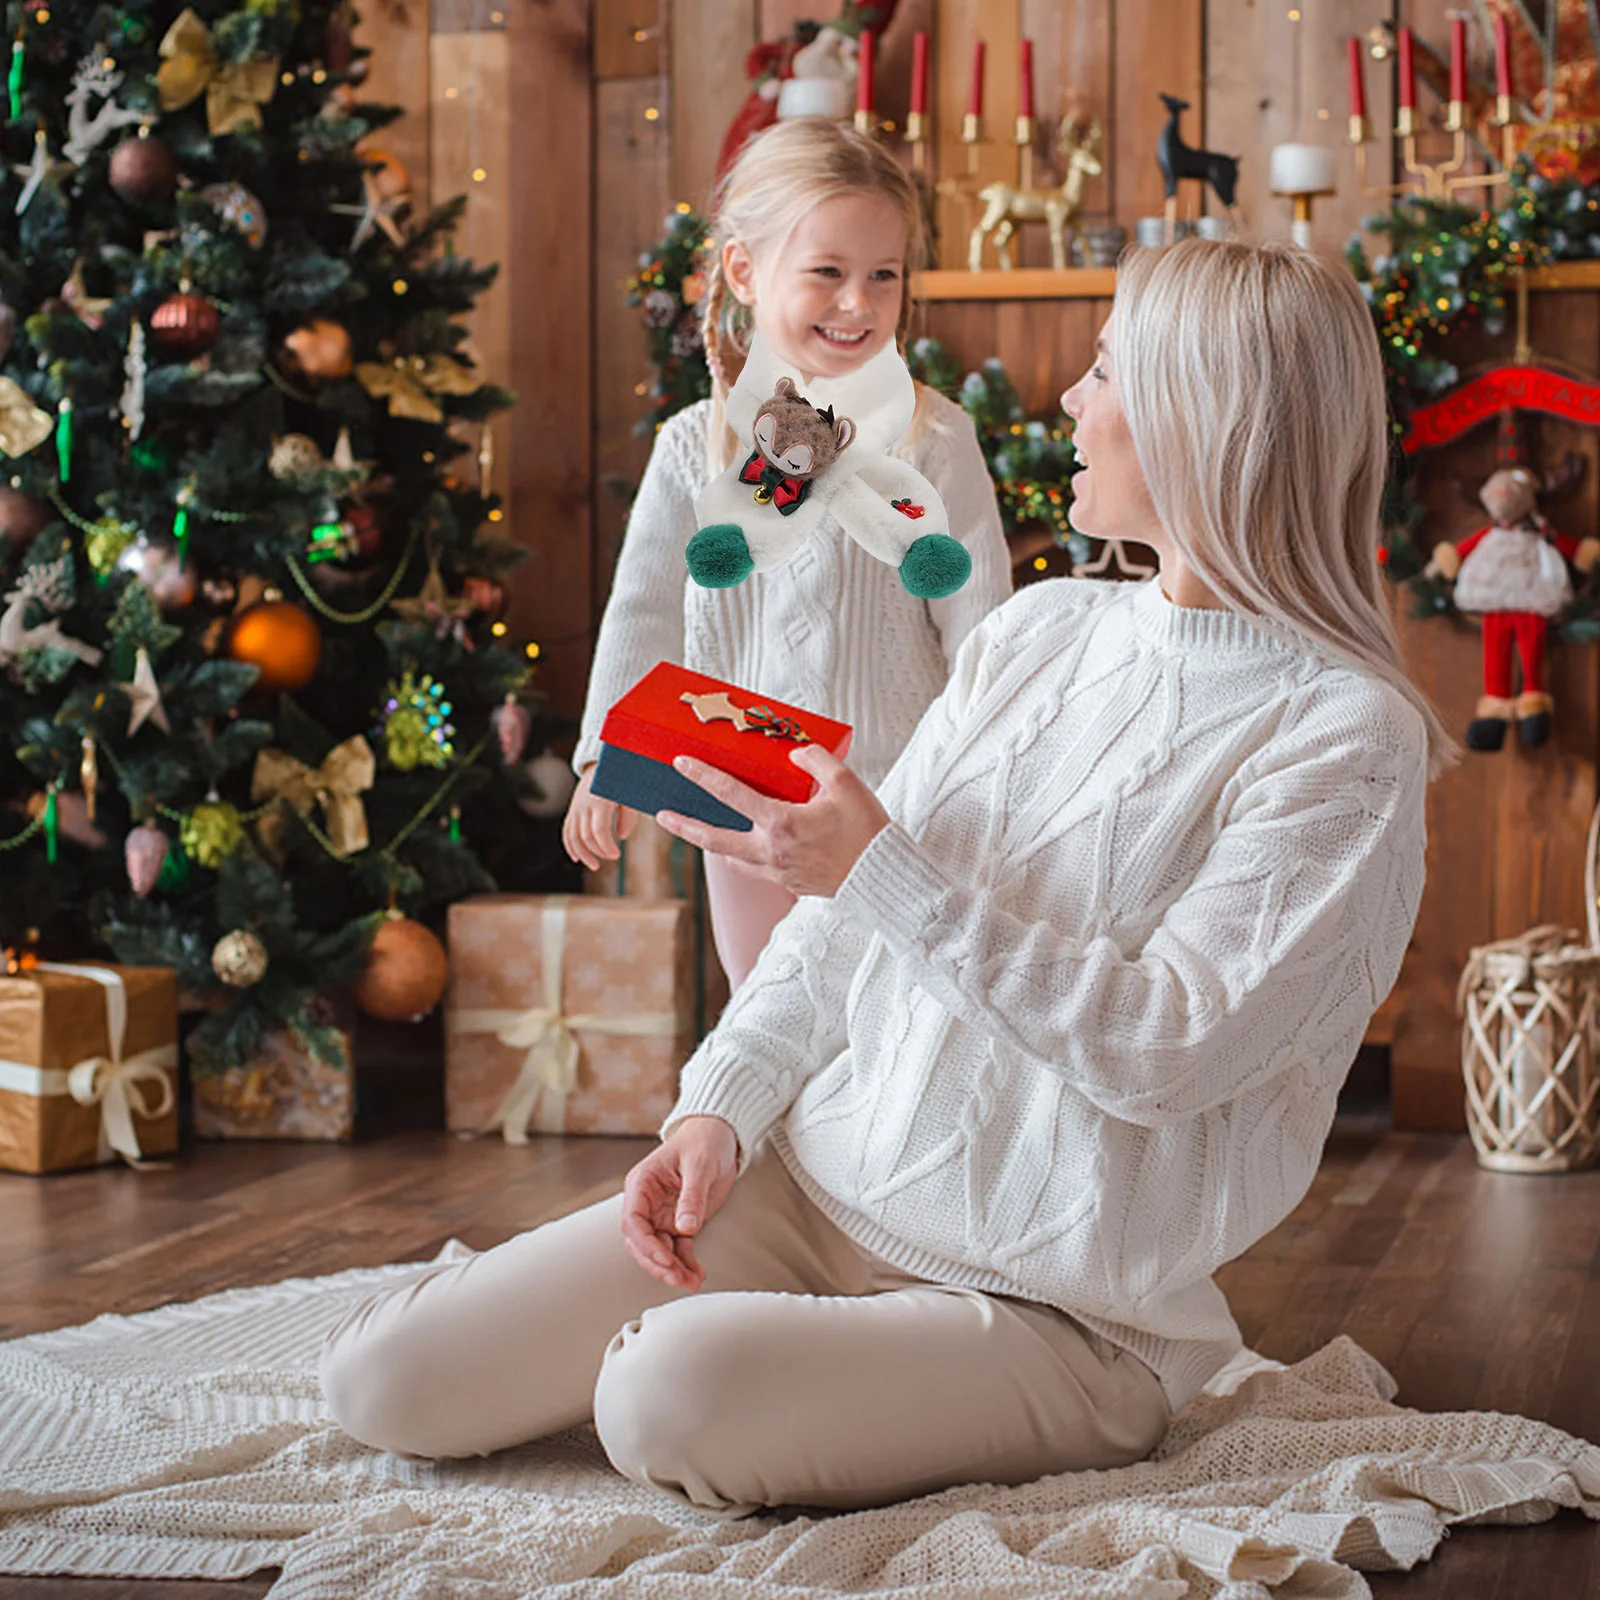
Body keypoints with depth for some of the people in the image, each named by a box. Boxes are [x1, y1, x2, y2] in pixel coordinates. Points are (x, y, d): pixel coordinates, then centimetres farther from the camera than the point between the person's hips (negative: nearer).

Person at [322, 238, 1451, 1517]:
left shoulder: (1347, 738, -13)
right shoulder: (1040, 629, 9)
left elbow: (1163, 1050, -21)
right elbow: (842, 914, 11)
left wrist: (883, 875, -24)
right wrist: (721, 1109, -4)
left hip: (1055, 1307, -6)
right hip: (815, 1181, 6)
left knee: (670, 1391, -33)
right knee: (388, 1377, -6)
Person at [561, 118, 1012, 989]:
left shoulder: (929, 439, -9)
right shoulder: (694, 448, -1)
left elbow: (978, 619, -6)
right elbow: (643, 610, 7)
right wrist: (604, 760, 7)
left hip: (894, 788, -3)